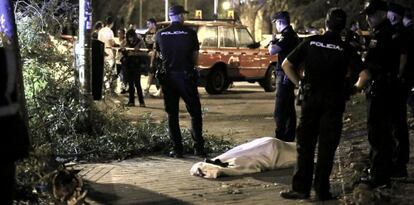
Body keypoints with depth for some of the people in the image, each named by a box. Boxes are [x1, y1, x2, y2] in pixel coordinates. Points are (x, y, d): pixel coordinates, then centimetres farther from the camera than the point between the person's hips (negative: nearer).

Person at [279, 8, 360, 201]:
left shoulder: (310, 42, 2)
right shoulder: (345, 48, -1)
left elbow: (287, 65, 1)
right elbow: (353, 74, -16)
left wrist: (299, 84, 7)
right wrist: (344, 87, 1)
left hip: (310, 98, 1)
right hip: (334, 101, -1)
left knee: (305, 145, 8)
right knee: (327, 147, 6)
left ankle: (300, 188, 8)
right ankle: (322, 190, 7)